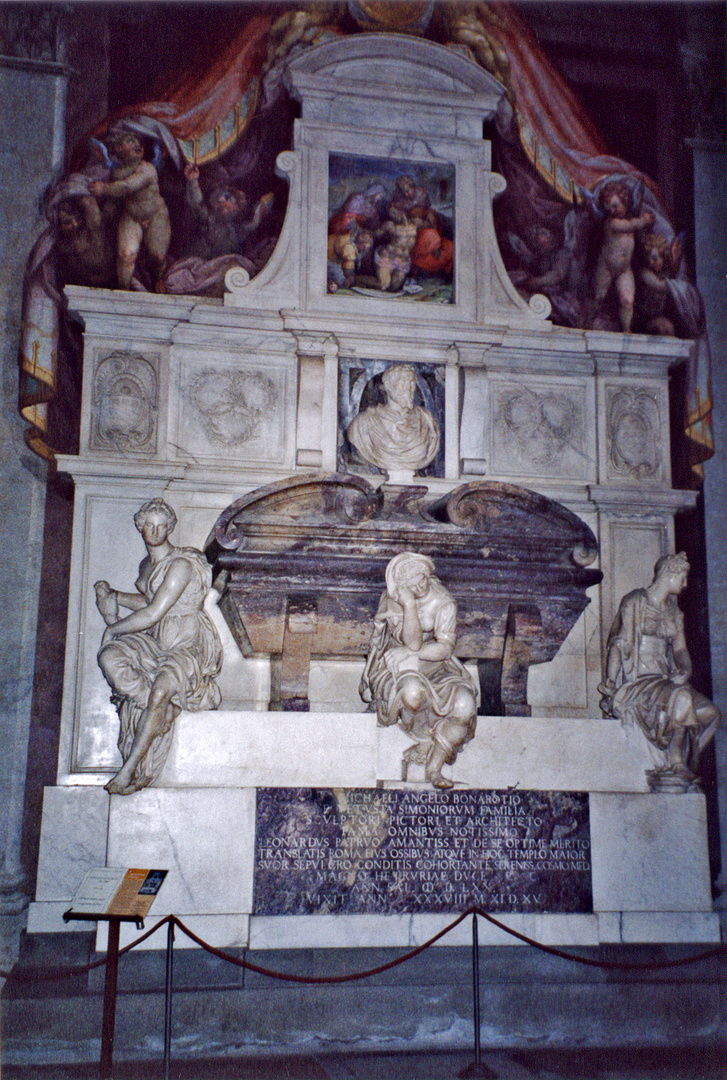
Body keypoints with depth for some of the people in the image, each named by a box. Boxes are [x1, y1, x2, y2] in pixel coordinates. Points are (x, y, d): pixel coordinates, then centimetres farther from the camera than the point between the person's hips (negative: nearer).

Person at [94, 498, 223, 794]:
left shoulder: (181, 564, -15)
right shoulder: (147, 565, 12)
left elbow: (153, 614, -18)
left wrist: (112, 628, -6)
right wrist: (113, 595, 18)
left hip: (189, 643, -8)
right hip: (156, 640, 8)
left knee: (160, 690, -34)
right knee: (109, 656, -21)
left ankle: (130, 768, -24)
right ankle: (166, 705, -21)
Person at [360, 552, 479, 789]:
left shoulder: (443, 602, -6)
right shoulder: (392, 600, -10)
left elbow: (445, 648, -13)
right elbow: (412, 643, -20)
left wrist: (407, 652, -16)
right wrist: (409, 605, -29)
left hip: (436, 667, 2)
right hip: (398, 669, -2)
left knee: (464, 704, -27)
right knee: (412, 692, -39)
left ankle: (433, 766, -17)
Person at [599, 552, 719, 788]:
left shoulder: (674, 613, 20)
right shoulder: (635, 603, 1)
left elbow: (680, 649, 13)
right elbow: (619, 644, -5)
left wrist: (686, 671, -10)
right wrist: (610, 682, -17)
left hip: (665, 681, 7)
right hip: (636, 683, -7)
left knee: (711, 712, -14)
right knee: (682, 697, -33)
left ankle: (682, 766, -8)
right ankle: (674, 765, -24)